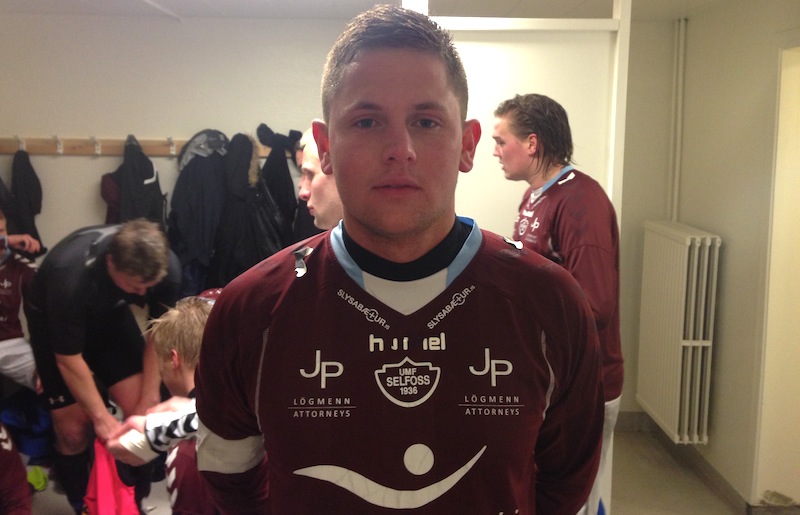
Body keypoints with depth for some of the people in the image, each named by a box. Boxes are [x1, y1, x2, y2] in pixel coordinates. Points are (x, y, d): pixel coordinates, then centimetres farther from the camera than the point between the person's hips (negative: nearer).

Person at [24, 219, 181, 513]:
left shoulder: (166, 267, -29)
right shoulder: (70, 276, -40)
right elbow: (69, 360, -28)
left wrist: (149, 400, -17)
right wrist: (101, 417, -22)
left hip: (110, 313, 3)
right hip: (55, 321, -3)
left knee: (144, 411, -7)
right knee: (74, 429, -7)